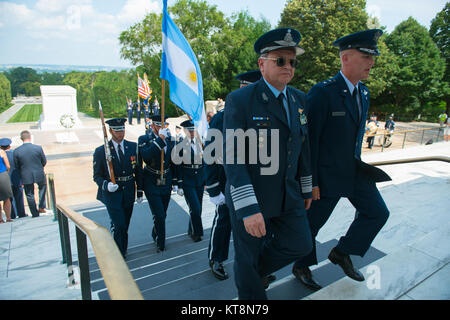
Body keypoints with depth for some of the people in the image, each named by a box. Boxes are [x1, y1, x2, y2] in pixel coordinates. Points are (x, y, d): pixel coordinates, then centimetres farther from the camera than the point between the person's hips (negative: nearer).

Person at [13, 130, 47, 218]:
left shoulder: (16, 151, -11)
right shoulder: (38, 148, -14)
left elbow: (16, 166, -1)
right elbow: (44, 161, -3)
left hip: (26, 176, 0)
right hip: (39, 174, 0)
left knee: (29, 195, 15)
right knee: (43, 187, 28)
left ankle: (35, 214, 23)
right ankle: (41, 207, 24)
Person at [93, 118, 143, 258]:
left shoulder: (133, 147, 2)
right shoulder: (101, 151, -5)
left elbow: (138, 171, 7)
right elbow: (97, 176, -2)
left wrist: (140, 191, 6)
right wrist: (106, 185, -23)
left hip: (128, 193, 3)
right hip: (111, 194, -3)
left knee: (125, 226, 14)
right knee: (119, 225, -9)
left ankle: (122, 251, 34)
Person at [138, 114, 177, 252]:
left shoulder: (169, 139, 5)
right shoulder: (144, 139, -8)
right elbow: (145, 156, -29)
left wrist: (175, 182, 11)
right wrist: (160, 139, -31)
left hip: (166, 183, 5)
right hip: (151, 184, -4)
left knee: (162, 214, 15)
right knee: (159, 216, -6)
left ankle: (155, 236, 42)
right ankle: (160, 244, 16)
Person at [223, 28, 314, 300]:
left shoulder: (300, 99, 5)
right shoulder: (239, 100, -16)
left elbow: (303, 147, 12)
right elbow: (233, 158, -21)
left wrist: (306, 189, 16)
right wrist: (248, 209, -25)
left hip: (288, 196, 6)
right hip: (250, 198, -5)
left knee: (301, 245, 17)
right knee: (247, 258, 13)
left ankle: (259, 268, 43)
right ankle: (252, 292, 43)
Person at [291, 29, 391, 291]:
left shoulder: (363, 92, 7)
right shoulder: (322, 92, -19)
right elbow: (309, 139, -20)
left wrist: (358, 161, 17)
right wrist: (311, 181, -18)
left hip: (355, 171, 8)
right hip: (326, 174, -8)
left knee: (378, 212, 14)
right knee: (312, 223, 8)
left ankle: (342, 253, 31)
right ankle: (302, 268, 32)